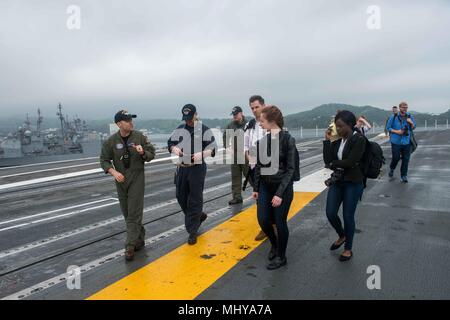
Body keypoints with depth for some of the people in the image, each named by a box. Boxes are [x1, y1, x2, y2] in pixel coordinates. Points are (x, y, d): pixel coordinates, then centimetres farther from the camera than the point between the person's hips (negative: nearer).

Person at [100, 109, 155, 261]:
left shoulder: (139, 136, -5)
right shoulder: (111, 141, -3)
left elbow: (152, 154, 2)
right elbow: (104, 160, 2)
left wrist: (143, 153, -21)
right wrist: (114, 172, -14)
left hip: (137, 179, -2)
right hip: (121, 180, 3)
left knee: (134, 214, -5)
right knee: (127, 213, 12)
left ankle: (130, 247, 1)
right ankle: (140, 239, 30)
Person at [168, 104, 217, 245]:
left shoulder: (204, 130, -4)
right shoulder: (179, 129, 9)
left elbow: (213, 148, -5)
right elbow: (170, 143, 16)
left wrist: (201, 154, -23)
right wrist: (174, 148, -7)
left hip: (197, 169, -5)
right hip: (181, 168, 5)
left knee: (194, 200, -1)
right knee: (181, 198, 12)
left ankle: (192, 232, 9)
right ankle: (199, 216, 37)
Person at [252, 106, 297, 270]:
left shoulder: (288, 140, -15)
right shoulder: (262, 141, -1)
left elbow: (290, 169, -16)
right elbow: (259, 166, 7)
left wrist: (280, 193, -20)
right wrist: (256, 188, 8)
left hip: (283, 188, -5)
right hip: (265, 186, 5)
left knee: (280, 222, 5)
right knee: (263, 220, 5)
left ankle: (281, 257, 26)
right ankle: (274, 244, 36)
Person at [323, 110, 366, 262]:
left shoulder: (359, 139, -14)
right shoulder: (337, 139, 3)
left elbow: (350, 162, -22)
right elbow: (327, 160, -5)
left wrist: (333, 164, -8)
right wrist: (327, 140, -9)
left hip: (353, 183, -5)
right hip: (337, 181, 5)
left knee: (348, 216, 3)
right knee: (330, 213, 4)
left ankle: (348, 249, 24)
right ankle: (342, 236, 35)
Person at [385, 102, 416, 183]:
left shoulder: (410, 116, 2)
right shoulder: (393, 117, -6)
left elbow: (413, 128, 9)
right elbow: (388, 127, -2)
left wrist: (411, 123, -12)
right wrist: (396, 131, -15)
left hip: (407, 142, 3)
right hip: (396, 142, -2)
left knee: (406, 159, 3)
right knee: (396, 158, 4)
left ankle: (404, 175, 15)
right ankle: (392, 169, 35)